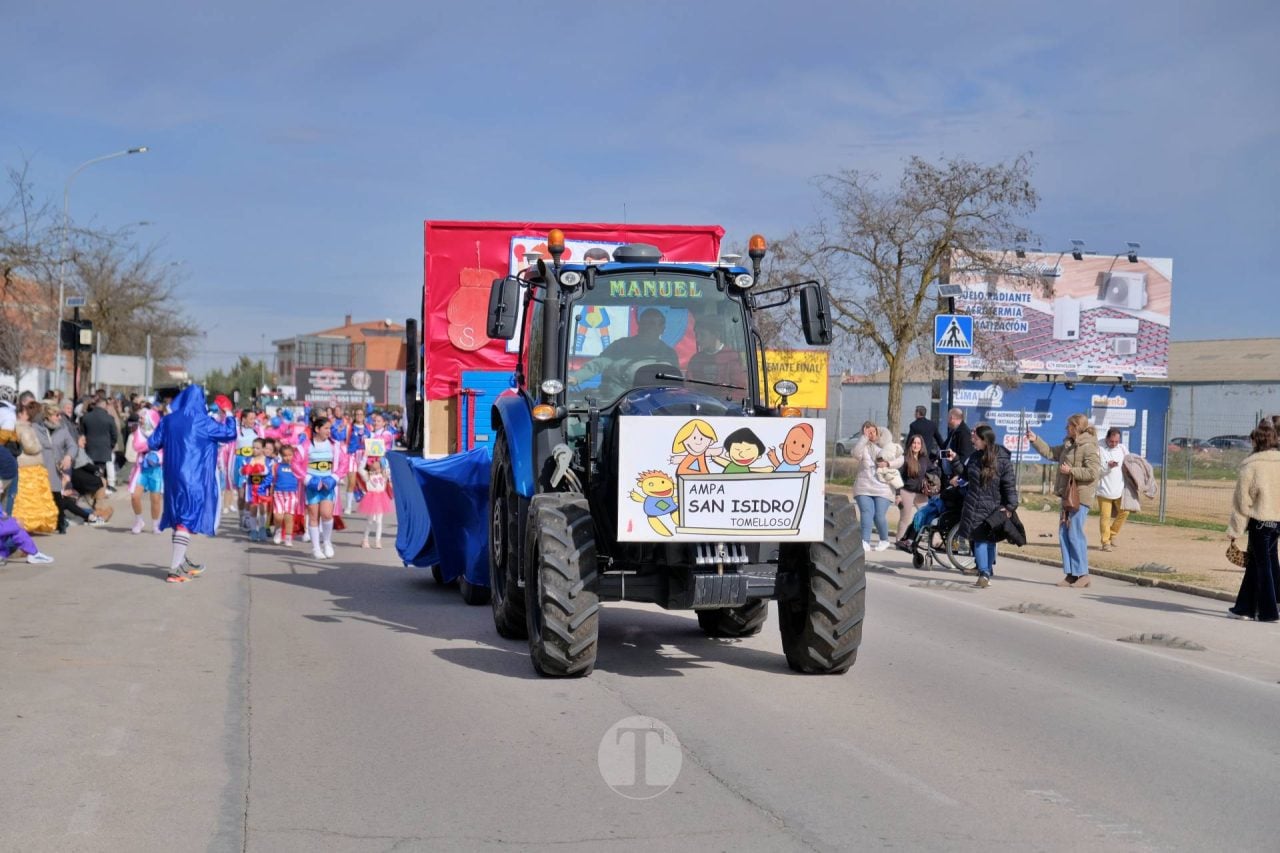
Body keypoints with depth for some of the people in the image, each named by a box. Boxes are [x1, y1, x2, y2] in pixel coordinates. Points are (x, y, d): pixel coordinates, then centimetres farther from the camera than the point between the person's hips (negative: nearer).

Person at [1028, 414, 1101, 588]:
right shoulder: (1068, 445, 15)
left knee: (1075, 534, -7)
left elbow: (1093, 472, -20)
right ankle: (1070, 574, 12)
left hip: (1080, 497, -9)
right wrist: (1035, 440, 19)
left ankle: (1083, 574, 0)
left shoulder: (1088, 447, -12)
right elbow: (1050, 452, 27)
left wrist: (1071, 470, -17)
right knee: (1064, 533, 8)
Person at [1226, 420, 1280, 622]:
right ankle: (1245, 606, 20)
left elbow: (1242, 501, -8)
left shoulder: (1251, 466, -11)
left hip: (1260, 520, -5)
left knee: (1263, 564, 4)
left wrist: (1235, 530, -2)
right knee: (1254, 562, 14)